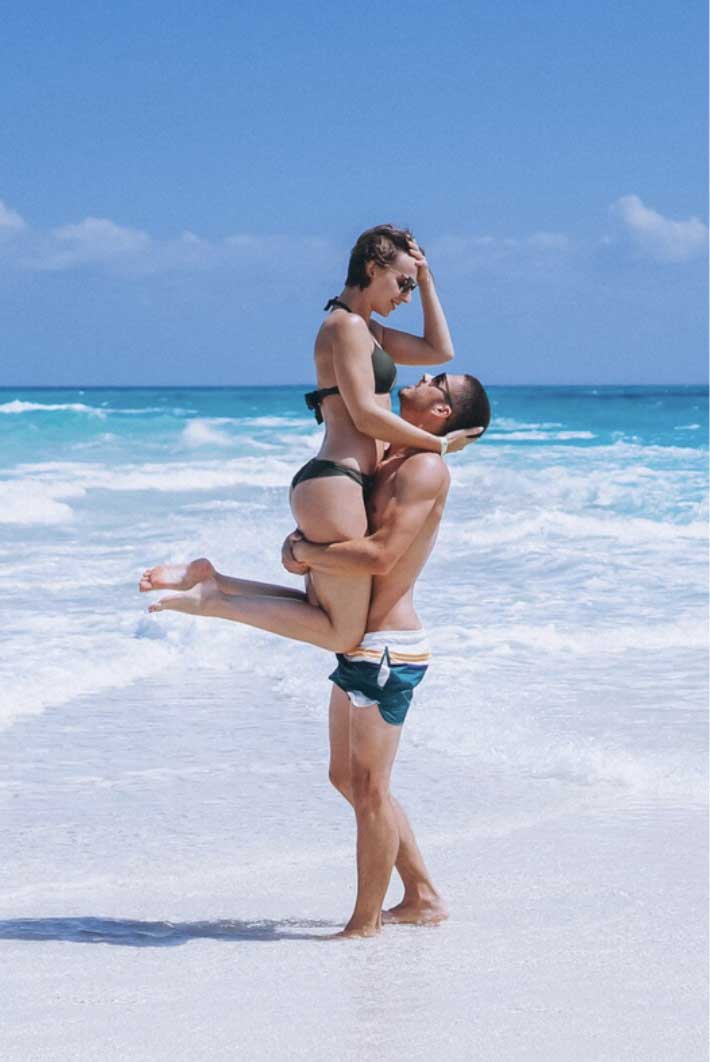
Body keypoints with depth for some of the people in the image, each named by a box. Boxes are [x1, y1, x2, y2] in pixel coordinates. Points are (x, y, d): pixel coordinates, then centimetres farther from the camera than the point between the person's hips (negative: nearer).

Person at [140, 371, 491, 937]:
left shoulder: (424, 467, -15)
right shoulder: (382, 462, 15)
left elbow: (378, 556, -27)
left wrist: (304, 550, -13)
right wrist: (301, 546, -7)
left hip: (387, 651, -10)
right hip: (361, 650, 10)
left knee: (370, 791, 0)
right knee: (349, 779, 19)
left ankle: (365, 926, 11)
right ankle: (422, 898, 27)